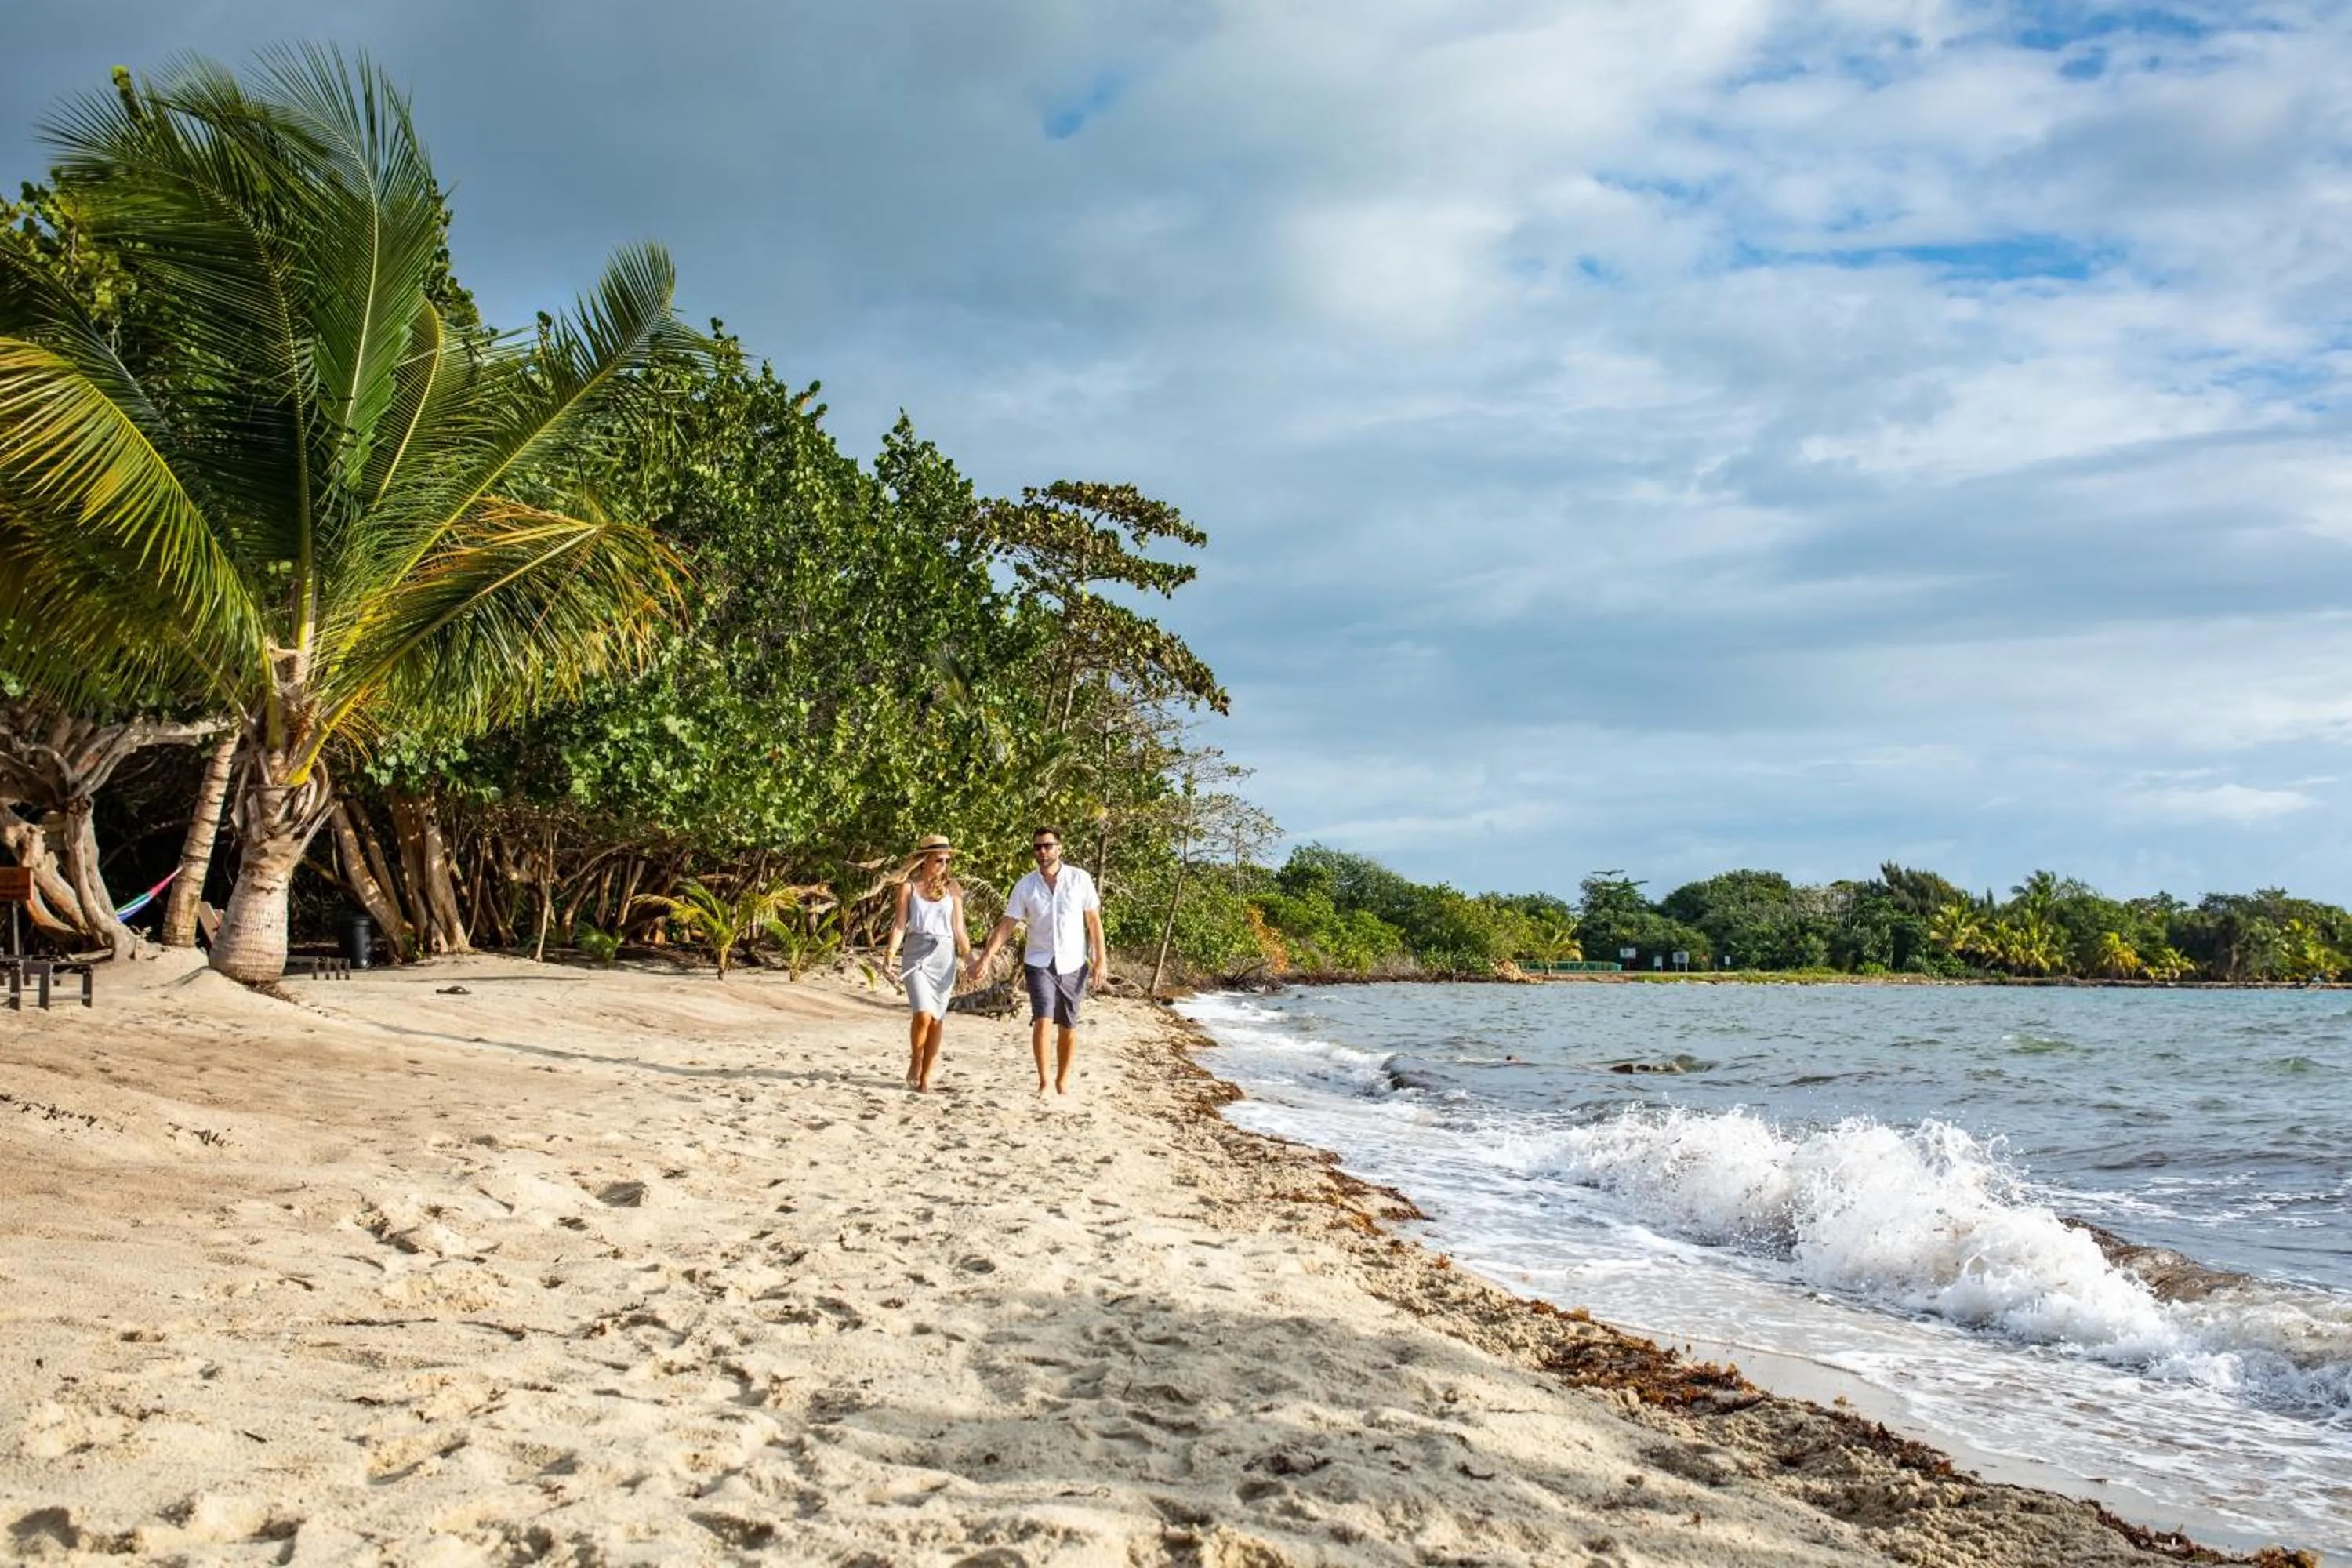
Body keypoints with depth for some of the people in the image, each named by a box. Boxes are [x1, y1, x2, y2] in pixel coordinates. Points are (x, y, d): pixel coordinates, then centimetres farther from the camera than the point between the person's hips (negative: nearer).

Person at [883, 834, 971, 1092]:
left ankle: (926, 1075, 12)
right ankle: (915, 1063, 6)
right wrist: (890, 954, -12)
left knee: (937, 1018, 2)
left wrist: (970, 959, 10)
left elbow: (959, 928, 12)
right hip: (916, 955, -2)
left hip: (944, 956, 2)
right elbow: (900, 924, 1)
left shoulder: (952, 887, 8)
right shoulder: (908, 887, 4)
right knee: (923, 1013, -17)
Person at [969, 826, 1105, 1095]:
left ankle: (1062, 1081, 23)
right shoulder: (1025, 886, -1)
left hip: (1073, 964, 0)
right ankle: (1043, 1081, -3)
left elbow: (1094, 920, 1)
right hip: (1040, 963, 0)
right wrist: (985, 957, -9)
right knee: (1043, 1021, -16)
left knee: (1068, 1027, 7)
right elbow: (1006, 925, -1)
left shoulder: (1080, 879, -3)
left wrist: (1100, 958, -4)